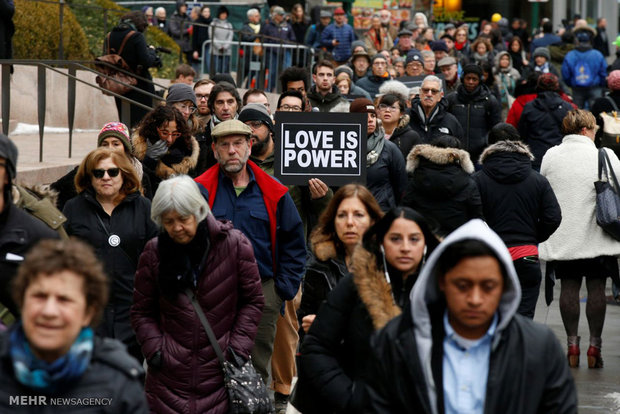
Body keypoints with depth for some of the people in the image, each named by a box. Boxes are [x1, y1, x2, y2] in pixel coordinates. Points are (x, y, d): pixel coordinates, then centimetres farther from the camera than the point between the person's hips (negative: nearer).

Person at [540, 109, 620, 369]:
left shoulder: (550, 156, 1)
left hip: (562, 236, 2)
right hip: (595, 236, -2)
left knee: (569, 287, 8)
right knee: (596, 288, 4)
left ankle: (572, 344, 9)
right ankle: (594, 345, 5)